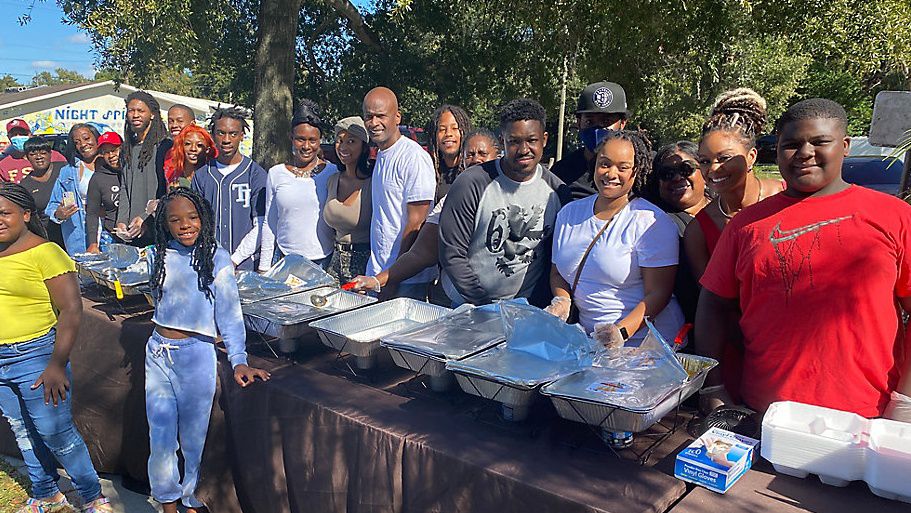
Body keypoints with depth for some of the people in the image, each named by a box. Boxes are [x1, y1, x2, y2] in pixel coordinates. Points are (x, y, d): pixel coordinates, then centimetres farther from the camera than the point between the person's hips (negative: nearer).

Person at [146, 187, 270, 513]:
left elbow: (229, 313, -13)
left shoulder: (216, 258, -10)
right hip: (158, 353, 4)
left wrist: (238, 361, -21)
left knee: (194, 437, 9)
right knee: (160, 437, 9)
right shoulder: (158, 257, 3)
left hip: (196, 355, -4)